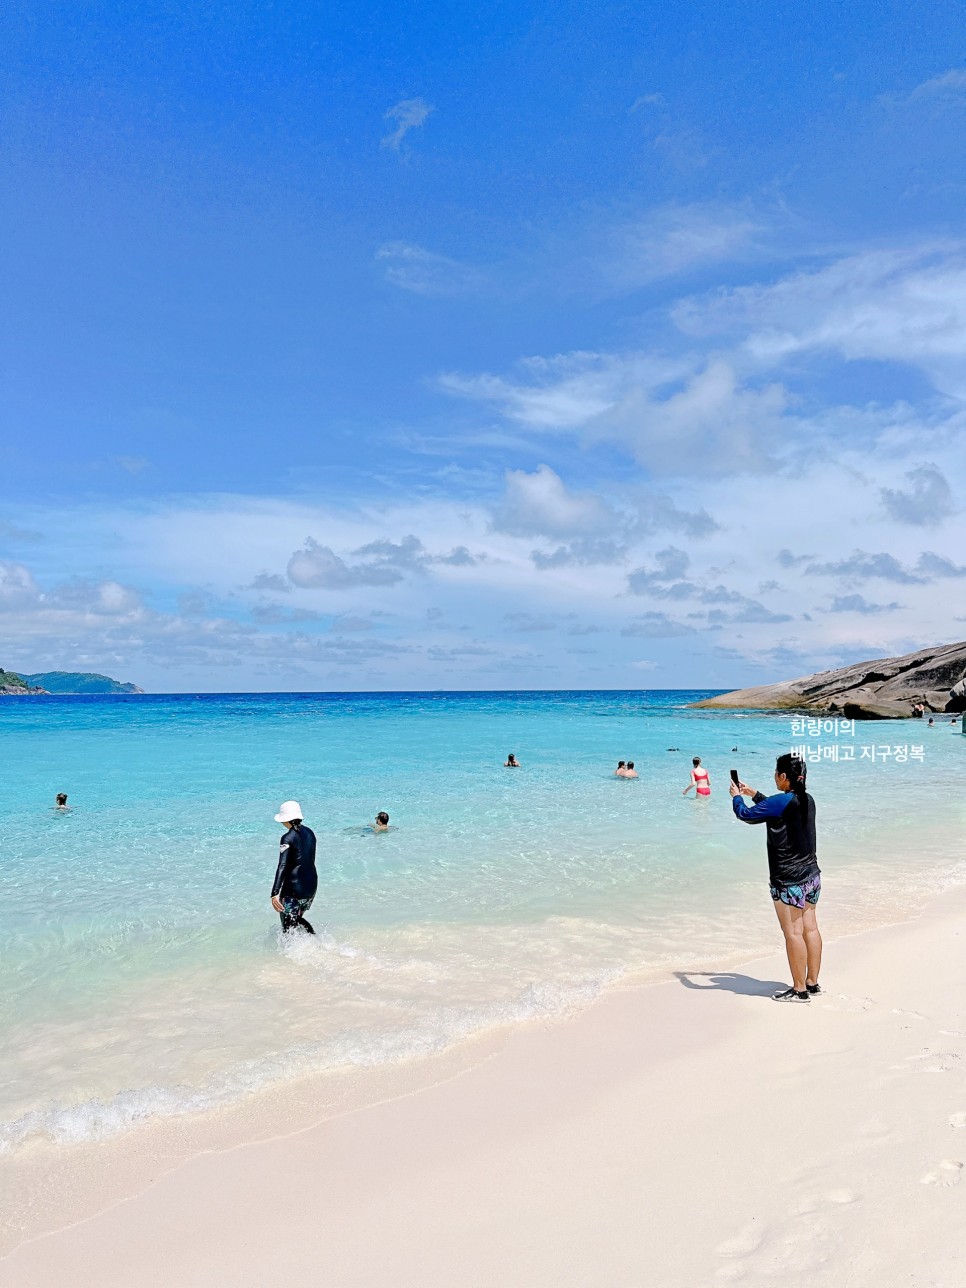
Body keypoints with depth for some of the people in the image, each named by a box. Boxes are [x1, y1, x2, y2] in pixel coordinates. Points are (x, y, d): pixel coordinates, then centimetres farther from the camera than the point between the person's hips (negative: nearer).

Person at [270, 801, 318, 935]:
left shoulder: (288, 838, -14)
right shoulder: (310, 833, 6)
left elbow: (282, 867, -24)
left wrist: (275, 893, -30)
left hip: (293, 888, -7)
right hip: (312, 886, 7)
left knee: (287, 926, 5)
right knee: (297, 918, 26)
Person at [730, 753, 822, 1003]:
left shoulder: (780, 802, -20)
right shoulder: (807, 800, 5)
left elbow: (745, 814, -10)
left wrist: (737, 796, 9)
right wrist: (754, 794, 27)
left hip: (788, 880, -8)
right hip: (811, 874, 8)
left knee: (793, 932, 0)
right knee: (810, 928, 13)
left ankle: (800, 990, 7)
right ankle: (812, 983, 23)